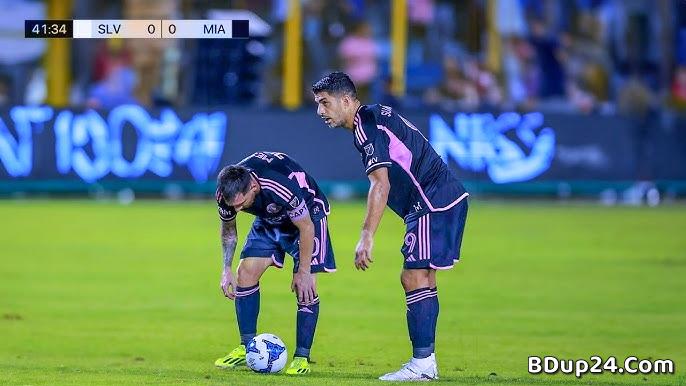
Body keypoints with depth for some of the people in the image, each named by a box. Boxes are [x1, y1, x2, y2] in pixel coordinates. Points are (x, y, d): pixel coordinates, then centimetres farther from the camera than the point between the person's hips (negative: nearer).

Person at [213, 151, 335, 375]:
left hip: (307, 215, -5)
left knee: (305, 287, -16)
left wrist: (303, 273, -22)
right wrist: (226, 269, -6)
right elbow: (228, 229, -2)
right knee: (246, 272, -6)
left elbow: (306, 228, -28)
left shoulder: (283, 188, -43)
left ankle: (302, 357, -8)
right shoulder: (227, 193, -25)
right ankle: (247, 348, 5)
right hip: (269, 220, 5)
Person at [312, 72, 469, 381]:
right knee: (420, 278, 12)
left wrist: (366, 237, -25)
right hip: (449, 197, 11)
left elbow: (380, 184, -23)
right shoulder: (375, 116, 17)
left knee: (414, 278, -11)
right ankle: (427, 362, 13)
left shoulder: (367, 127, -14)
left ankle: (422, 363, -13)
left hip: (434, 203, -11)